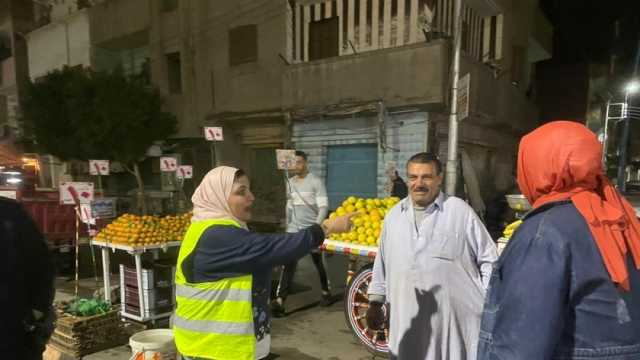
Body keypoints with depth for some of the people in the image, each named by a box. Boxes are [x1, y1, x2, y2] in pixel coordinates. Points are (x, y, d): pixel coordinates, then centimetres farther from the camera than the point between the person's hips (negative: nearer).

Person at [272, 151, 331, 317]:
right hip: (294, 230, 4)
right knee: (289, 264, -7)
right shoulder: (290, 182, 10)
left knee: (319, 263, 12)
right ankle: (280, 300, -11)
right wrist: (288, 225, 17)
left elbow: (323, 206, -14)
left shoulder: (316, 182, -8)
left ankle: (326, 292, 33)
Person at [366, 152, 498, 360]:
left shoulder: (461, 212, -5)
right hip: (408, 321, 4)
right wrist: (375, 303, 16)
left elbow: (488, 260, -1)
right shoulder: (394, 215, 8)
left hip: (455, 320, -4)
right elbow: (382, 264, 15)